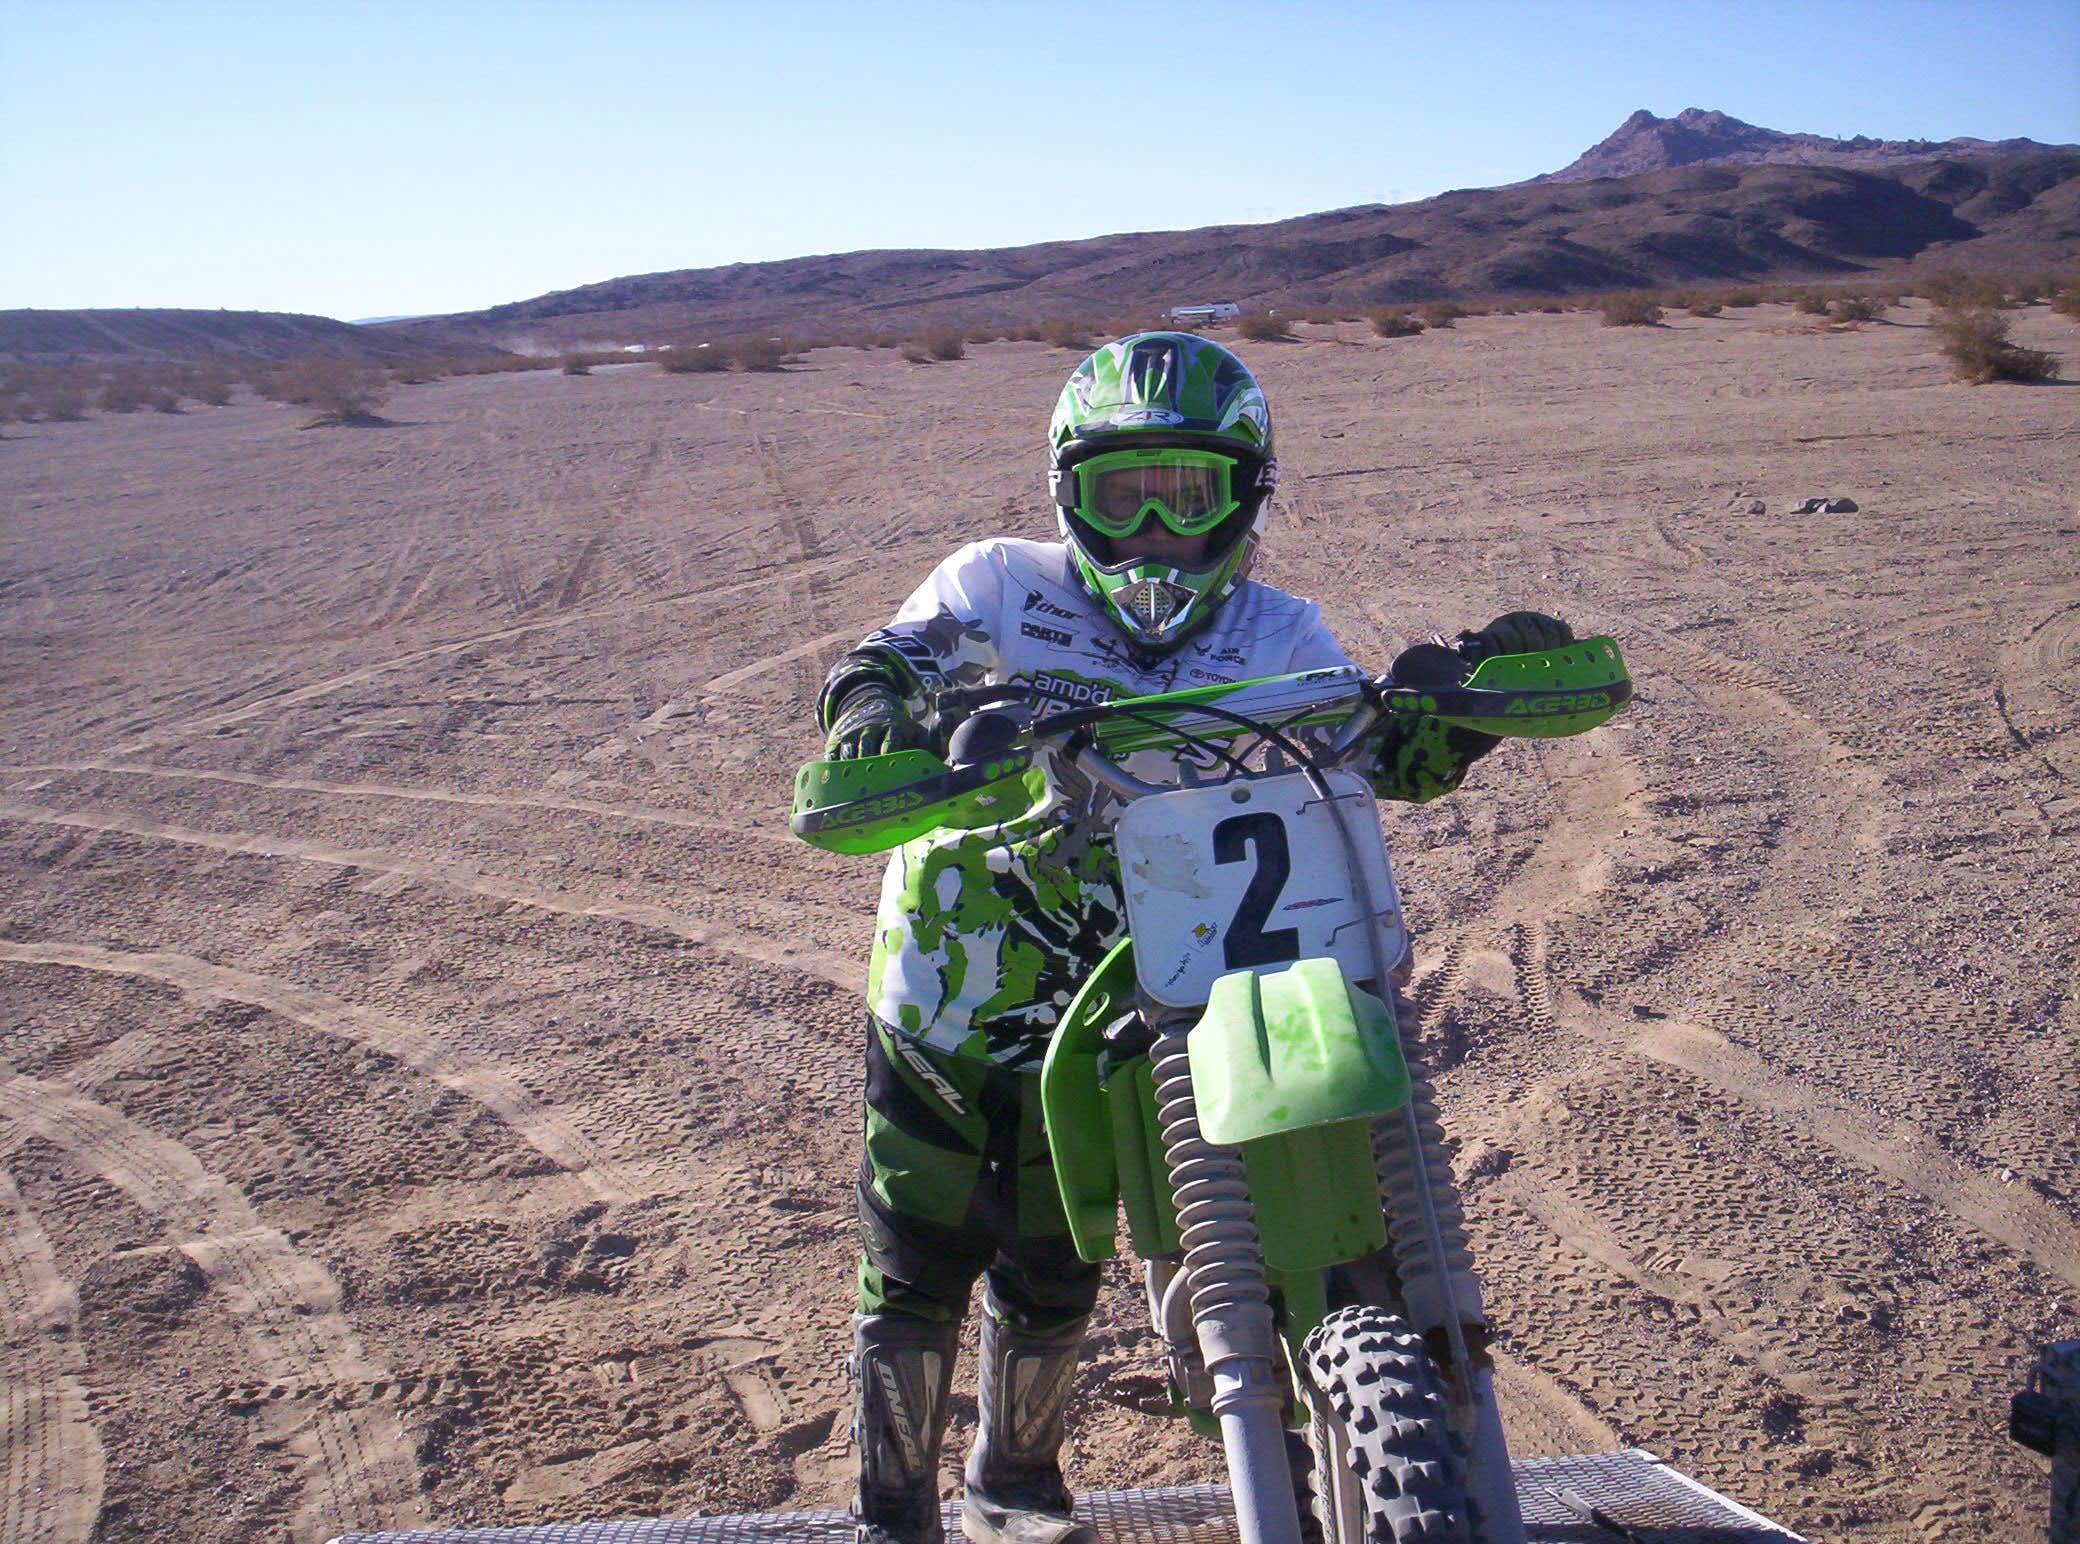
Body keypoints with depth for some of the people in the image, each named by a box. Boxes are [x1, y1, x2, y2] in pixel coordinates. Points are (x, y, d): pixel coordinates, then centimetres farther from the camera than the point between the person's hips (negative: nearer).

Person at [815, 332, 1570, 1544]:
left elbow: (1395, 753, -4)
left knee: (1051, 1266, 15)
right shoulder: (1003, 585, -4)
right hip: (948, 977, -1)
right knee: (919, 1255, 4)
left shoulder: (1278, 639, 1)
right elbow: (886, 660, -5)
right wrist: (873, 709, -28)